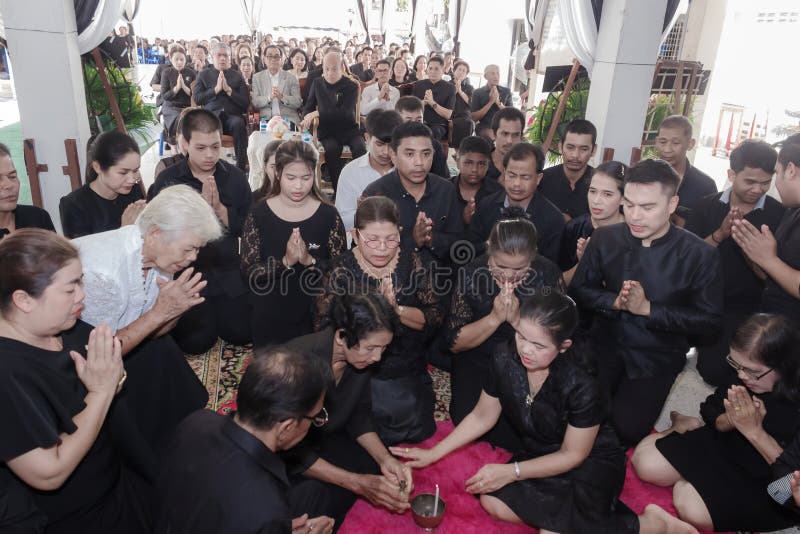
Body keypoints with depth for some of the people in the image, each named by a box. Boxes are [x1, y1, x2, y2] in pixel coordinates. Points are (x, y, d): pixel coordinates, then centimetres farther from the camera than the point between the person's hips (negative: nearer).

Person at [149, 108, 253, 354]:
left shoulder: (235, 177, 0)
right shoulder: (167, 180, -6)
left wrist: (219, 208, -18)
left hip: (229, 272, 2)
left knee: (242, 334, 0)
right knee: (196, 342, -8)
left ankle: (218, 309, 30)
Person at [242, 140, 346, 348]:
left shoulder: (328, 215, -7)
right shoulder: (259, 213, -7)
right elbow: (248, 270, -10)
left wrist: (310, 261, -23)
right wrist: (286, 262, -24)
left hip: (314, 317, 0)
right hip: (267, 319, 0)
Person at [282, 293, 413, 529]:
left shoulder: (360, 357, -17)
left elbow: (359, 414, -1)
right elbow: (291, 450, -28)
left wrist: (384, 459, -17)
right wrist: (357, 483, -31)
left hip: (322, 438, 6)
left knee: (376, 466, -6)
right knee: (313, 497, -29)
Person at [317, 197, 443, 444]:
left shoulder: (416, 262, -3)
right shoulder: (341, 269, -7)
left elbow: (436, 317, -7)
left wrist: (398, 310, -25)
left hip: (408, 372, 2)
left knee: (418, 430, -10)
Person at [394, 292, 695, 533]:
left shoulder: (581, 386, -30)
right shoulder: (504, 362, -17)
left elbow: (572, 455, -16)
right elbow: (482, 417, -1)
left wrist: (512, 471, -22)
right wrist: (433, 454, -2)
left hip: (592, 462, -4)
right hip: (541, 454, 5)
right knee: (493, 501, -21)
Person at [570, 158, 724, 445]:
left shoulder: (700, 255, -12)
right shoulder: (604, 239, -5)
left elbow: (709, 319, -11)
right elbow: (579, 289, 1)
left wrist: (647, 308, -21)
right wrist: (614, 302, -19)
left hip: (657, 357, -2)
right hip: (604, 345, 2)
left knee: (626, 429, -13)